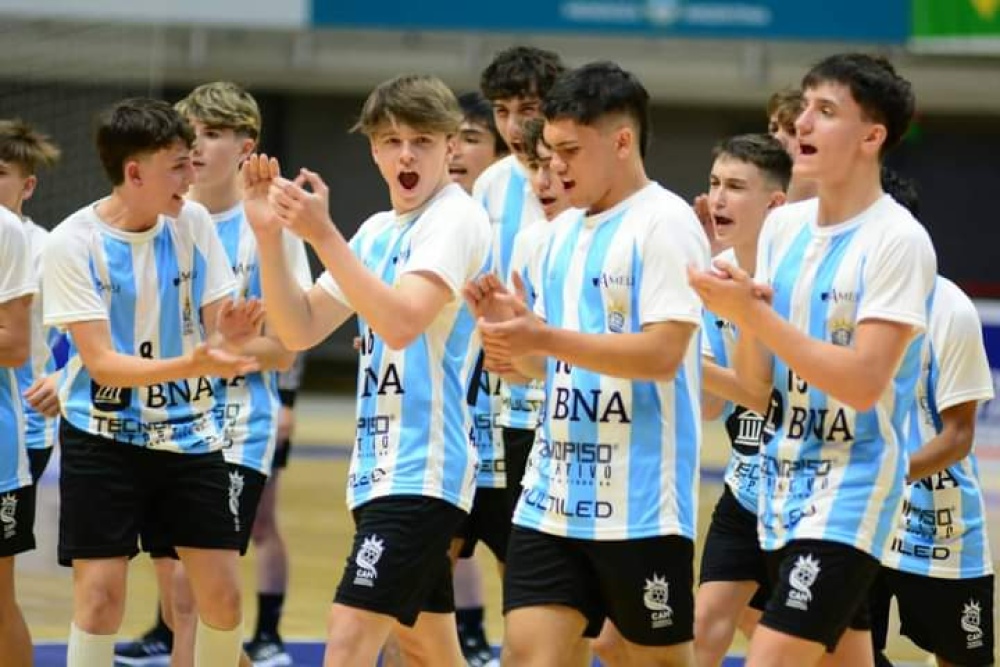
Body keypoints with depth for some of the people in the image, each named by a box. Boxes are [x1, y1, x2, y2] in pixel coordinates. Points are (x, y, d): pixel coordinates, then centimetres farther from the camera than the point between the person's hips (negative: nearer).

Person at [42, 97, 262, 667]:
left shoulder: (193, 222, -3)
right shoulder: (73, 244, -15)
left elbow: (216, 328, -1)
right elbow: (102, 363, -20)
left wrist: (228, 338, -26)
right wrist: (191, 364, -35)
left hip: (188, 432, 4)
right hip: (105, 439, -4)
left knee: (222, 593, 0)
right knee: (101, 595, -8)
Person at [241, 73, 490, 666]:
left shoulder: (456, 217, -10)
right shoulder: (378, 231, 16)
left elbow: (400, 321, -24)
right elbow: (299, 330, 12)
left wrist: (322, 234, -25)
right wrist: (270, 234, -1)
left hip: (422, 470, -10)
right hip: (380, 467, 10)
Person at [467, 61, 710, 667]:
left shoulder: (665, 224, -9)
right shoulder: (565, 234, 15)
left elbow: (662, 353, -19)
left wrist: (543, 338, -21)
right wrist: (514, 328, 0)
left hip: (640, 502, -7)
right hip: (553, 498, 7)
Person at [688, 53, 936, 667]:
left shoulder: (898, 241, -14)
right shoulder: (784, 226, 7)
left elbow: (863, 383, -21)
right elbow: (757, 396, 9)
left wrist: (754, 315, -21)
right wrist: (742, 316, -11)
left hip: (850, 495, -7)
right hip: (785, 485, 7)